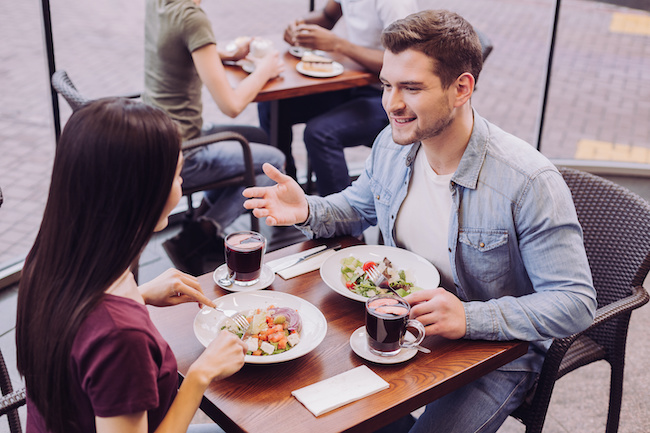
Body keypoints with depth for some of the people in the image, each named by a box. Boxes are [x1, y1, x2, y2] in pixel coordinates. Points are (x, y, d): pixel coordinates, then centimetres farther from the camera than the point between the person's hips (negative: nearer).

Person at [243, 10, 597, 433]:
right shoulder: (392, 144, -7)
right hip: (404, 326, 5)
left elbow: (576, 302, -23)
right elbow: (358, 207, 14)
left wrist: (470, 318, -35)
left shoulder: (530, 182, -26)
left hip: (496, 354, -5)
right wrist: (308, 211, -8)